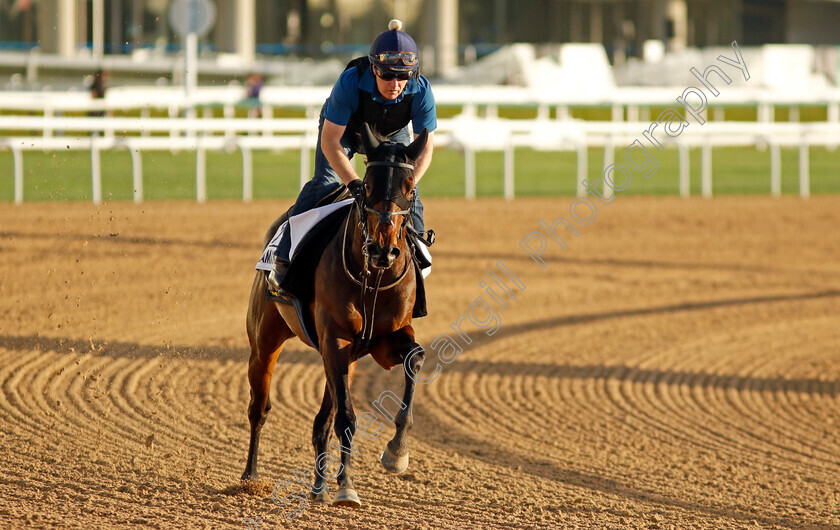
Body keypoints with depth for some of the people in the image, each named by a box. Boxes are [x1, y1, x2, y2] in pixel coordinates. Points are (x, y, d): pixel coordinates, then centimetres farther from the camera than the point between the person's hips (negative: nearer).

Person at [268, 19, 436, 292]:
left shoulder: (421, 91, -34)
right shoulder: (350, 82, -42)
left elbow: (425, 147, -24)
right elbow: (330, 141, -36)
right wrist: (353, 182, -46)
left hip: (391, 135, 2)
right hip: (342, 129, -2)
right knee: (324, 184, -19)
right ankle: (283, 261, -16)